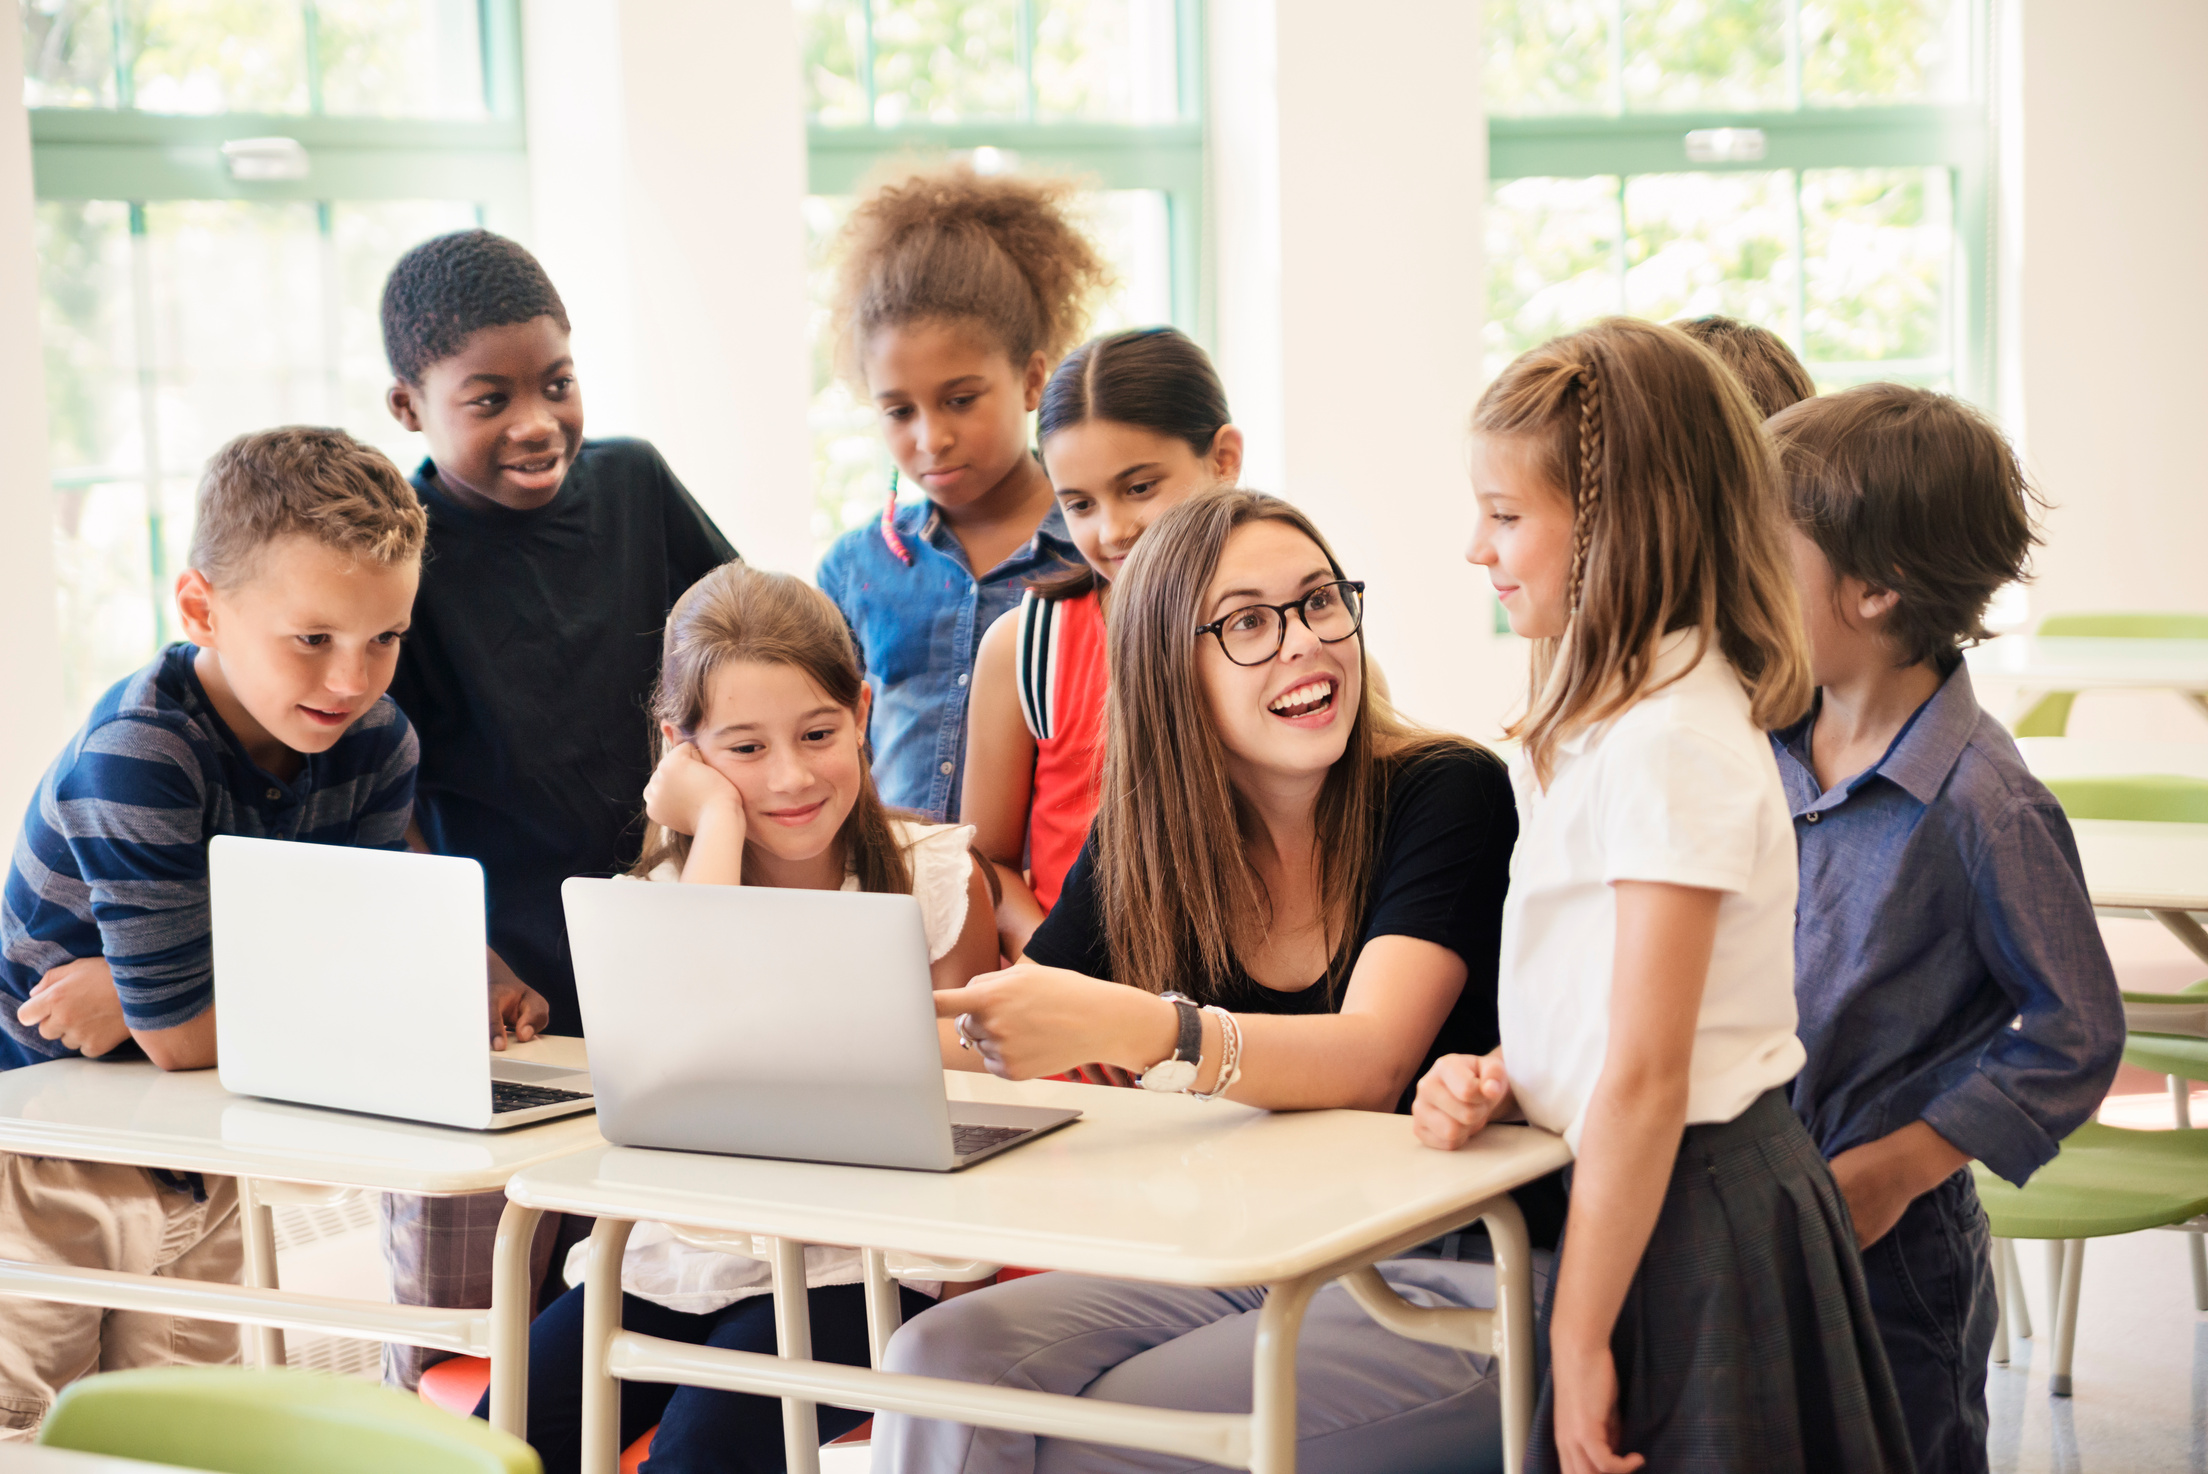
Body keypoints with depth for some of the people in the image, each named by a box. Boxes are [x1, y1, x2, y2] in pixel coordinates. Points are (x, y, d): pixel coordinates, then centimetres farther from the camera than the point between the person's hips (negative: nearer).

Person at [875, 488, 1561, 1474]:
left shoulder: (1445, 794, -9)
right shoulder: (1139, 845, 6)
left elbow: (1371, 1061, -24)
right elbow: (996, 1042, 2)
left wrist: (1136, 1030, -41)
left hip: (1455, 1279, -5)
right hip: (1246, 1269, 5)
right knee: (940, 1361, -18)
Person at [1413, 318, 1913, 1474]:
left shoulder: (1669, 746, -21)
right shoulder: (1622, 716, 9)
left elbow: (1645, 1082, -22)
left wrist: (1578, 1341, -18)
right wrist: (1498, 1080, 1)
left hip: (1691, 1220, -9)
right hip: (1701, 1199, 9)